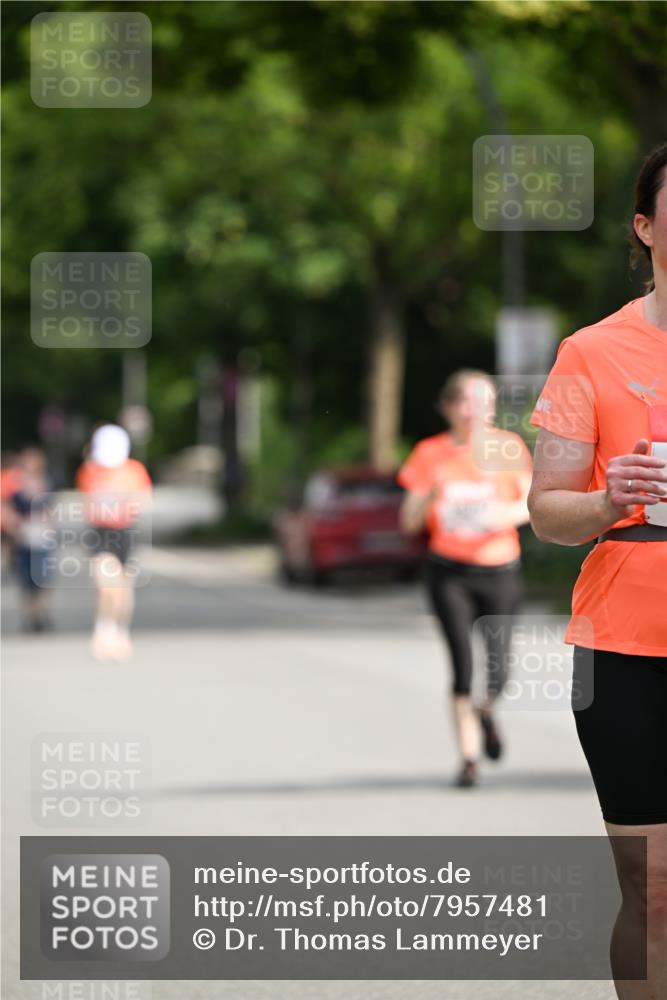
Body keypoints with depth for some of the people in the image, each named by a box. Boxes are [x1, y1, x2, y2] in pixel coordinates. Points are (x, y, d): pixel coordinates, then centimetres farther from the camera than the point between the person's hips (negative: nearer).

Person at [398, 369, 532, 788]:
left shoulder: (508, 447, 2)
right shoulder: (431, 453, 1)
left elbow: (533, 502, 2)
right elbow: (409, 522, 1)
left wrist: (510, 514, -19)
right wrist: (429, 497, -20)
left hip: (500, 569, 1)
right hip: (450, 571, 0)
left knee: (498, 671, -5)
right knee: (462, 665, -12)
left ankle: (486, 712, 32)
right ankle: (469, 758, 0)